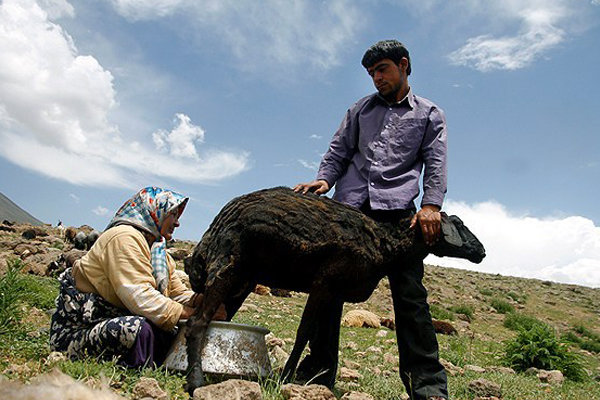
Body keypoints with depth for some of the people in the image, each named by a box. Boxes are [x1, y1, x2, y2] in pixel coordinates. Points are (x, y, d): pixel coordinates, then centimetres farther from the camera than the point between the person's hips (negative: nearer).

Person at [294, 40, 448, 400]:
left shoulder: (430, 114, 17)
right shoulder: (361, 109, 24)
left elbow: (435, 163, 4)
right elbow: (338, 151, 19)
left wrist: (431, 205, -13)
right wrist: (324, 180, -2)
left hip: (397, 210, -2)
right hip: (349, 206, 3)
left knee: (410, 294, -8)